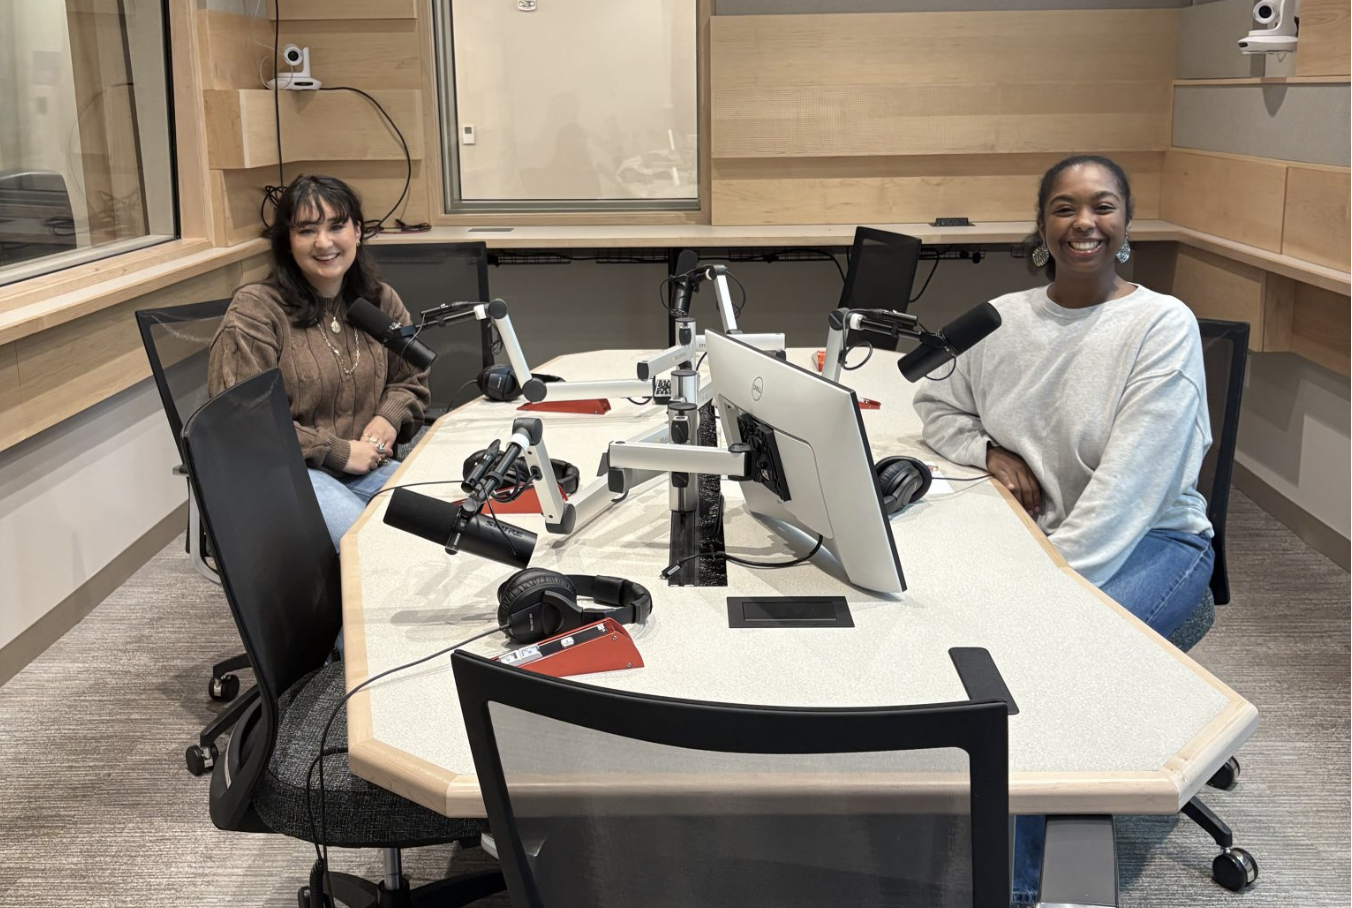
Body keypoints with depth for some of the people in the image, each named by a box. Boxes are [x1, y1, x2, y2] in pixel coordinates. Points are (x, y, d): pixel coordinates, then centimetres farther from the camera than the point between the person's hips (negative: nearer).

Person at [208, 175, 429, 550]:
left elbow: (410, 381, 23)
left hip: (364, 466, 6)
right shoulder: (254, 310, -6)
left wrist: (389, 419, -1)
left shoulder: (381, 301, 11)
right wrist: (338, 452, -15)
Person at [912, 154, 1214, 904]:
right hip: (1027, 532, 4)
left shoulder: (1164, 325, -11)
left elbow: (1127, 484, -19)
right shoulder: (1003, 318, 3)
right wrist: (990, 451, -3)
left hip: (1148, 540, -4)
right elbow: (935, 405, 17)